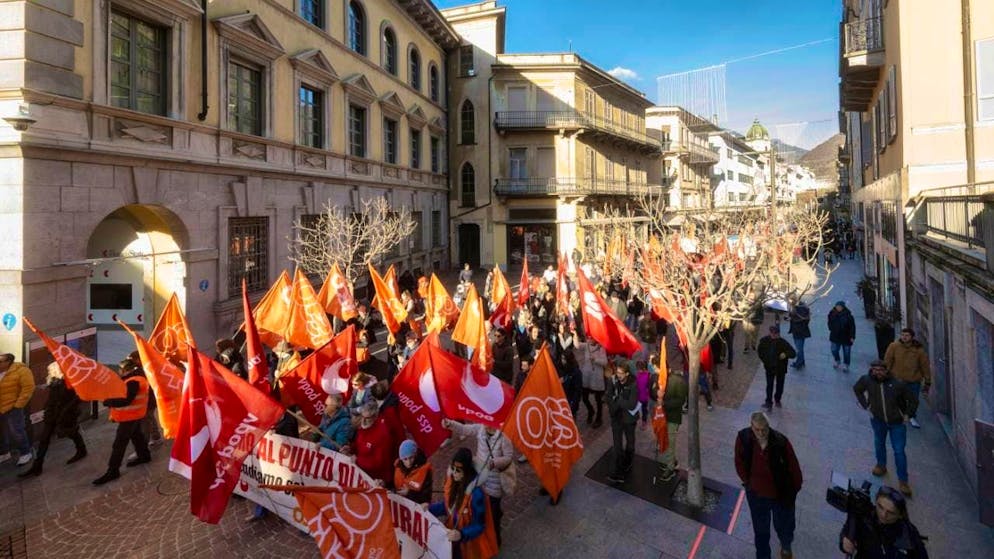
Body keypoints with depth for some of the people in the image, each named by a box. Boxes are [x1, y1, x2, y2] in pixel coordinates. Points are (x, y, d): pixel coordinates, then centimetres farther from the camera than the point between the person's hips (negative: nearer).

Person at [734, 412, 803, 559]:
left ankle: (786, 545, 59)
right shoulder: (743, 438, -22)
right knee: (760, 530, 20)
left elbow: (793, 466, -11)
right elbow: (739, 462, -4)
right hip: (756, 493, 1)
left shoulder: (781, 441, -28)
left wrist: (795, 487, -1)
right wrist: (747, 481, 1)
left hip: (782, 494, -1)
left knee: (783, 526, 25)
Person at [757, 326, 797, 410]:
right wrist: (764, 360, 2)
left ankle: (777, 400, 37)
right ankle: (769, 403, 6)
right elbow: (759, 350, 7)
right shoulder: (764, 341, -10)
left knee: (779, 385, 15)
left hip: (781, 368, 0)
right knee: (769, 385, 0)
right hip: (769, 367, 1)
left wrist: (786, 354, -35)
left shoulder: (783, 343, -18)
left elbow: (793, 353, -16)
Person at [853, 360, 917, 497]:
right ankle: (881, 465, 47)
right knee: (879, 443, 22)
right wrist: (866, 406, 2)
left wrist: (907, 415, -8)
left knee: (899, 451, 0)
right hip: (878, 420, 3)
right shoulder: (867, 380, -17)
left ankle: (903, 481, 13)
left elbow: (913, 401, -8)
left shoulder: (898, 385, -23)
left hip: (897, 422, -3)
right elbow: (857, 389, 5)